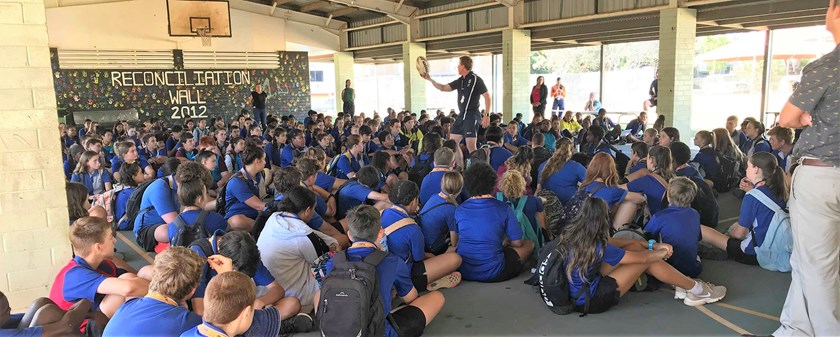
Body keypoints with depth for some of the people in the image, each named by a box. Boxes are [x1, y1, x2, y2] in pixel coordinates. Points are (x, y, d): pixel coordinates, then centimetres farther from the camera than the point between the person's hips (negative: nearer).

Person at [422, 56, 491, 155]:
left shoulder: (476, 79, -8)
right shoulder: (460, 81, 14)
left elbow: (487, 96, -11)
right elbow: (443, 88, 19)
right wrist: (430, 79, 12)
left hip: (472, 116, -8)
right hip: (461, 116, 9)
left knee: (471, 146, -12)